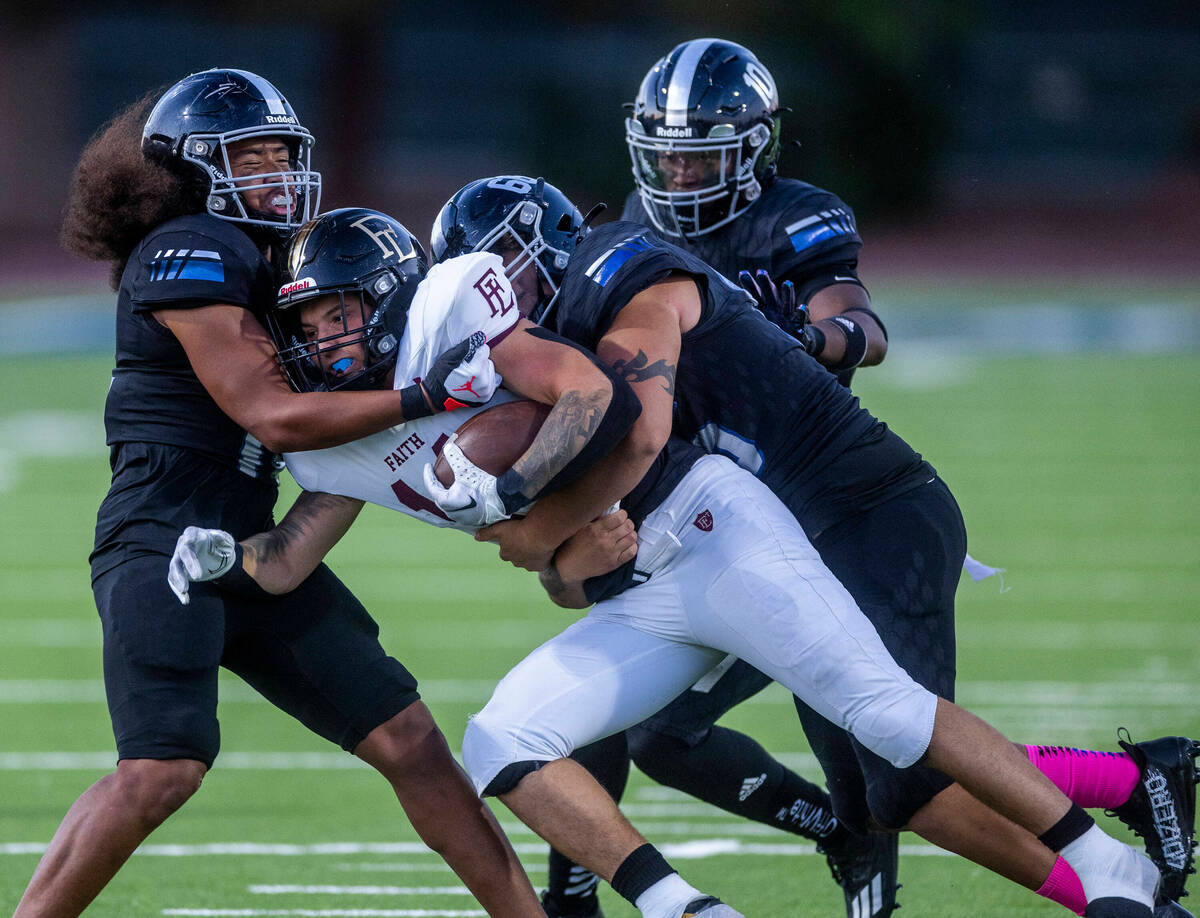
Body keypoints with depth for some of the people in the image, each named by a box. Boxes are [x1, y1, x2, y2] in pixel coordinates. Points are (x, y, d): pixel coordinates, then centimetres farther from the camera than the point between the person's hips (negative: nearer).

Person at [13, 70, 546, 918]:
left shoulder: (266, 259, 17)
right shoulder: (188, 255, -11)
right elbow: (272, 415, -16)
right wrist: (426, 397, -19)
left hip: (249, 548, 9)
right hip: (164, 538, -9)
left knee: (405, 734, 6)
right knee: (164, 766, -23)